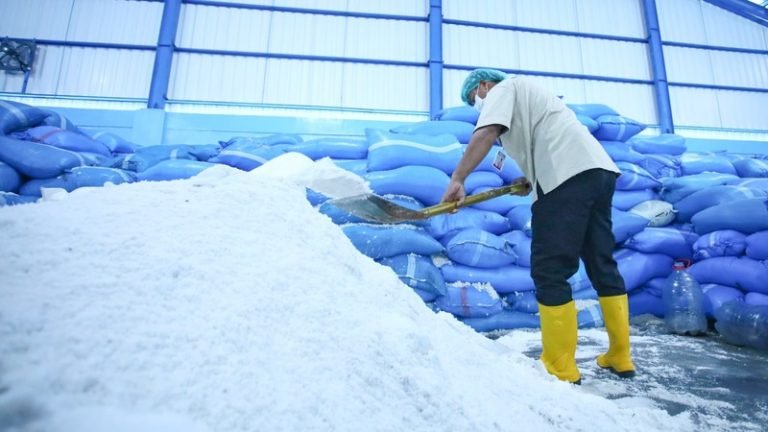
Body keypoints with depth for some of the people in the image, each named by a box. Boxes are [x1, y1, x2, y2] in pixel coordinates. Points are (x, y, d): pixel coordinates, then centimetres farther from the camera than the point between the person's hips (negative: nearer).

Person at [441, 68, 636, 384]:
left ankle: (560, 370, -2)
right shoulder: (525, 95, 35)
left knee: (550, 271, -8)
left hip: (570, 173, -10)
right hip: (597, 169, 10)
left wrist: (457, 179, -14)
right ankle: (620, 358, 22)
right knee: (602, 265, 13)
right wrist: (531, 182, 15)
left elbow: (486, 134, -12)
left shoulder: (504, 88, 9)